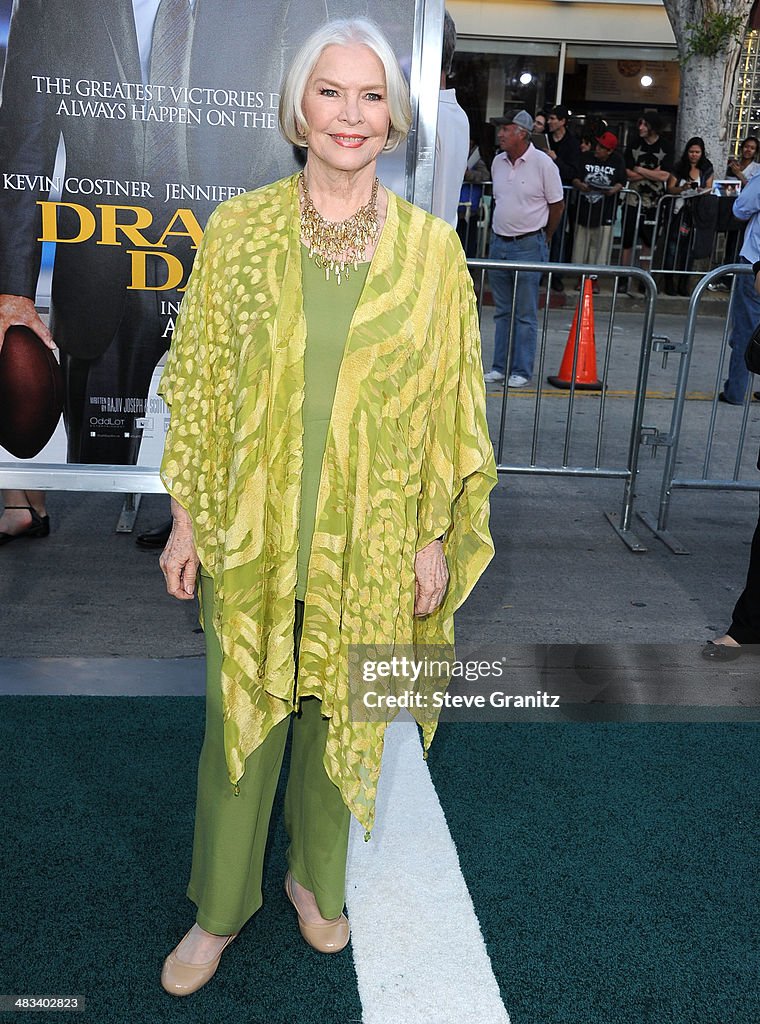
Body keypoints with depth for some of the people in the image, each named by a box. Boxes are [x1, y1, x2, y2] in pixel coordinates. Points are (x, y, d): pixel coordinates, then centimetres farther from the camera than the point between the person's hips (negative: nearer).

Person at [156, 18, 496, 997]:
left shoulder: (432, 247, -4)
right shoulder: (238, 229, -4)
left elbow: (451, 405, 1)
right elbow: (198, 383, 1)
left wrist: (438, 537, 0)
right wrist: (187, 520, 1)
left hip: (372, 542, 1)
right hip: (251, 536, 0)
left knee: (340, 716, 17)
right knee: (240, 718, 12)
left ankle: (316, 876, 45)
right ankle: (221, 908, 37)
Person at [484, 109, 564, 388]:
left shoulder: (543, 163, -9)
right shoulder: (498, 162, 8)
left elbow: (557, 205, -1)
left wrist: (543, 238, 8)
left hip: (528, 246, -6)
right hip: (498, 243, 6)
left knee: (525, 313, -1)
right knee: (502, 310, 10)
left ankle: (522, 371, 4)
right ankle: (500, 367, 17)